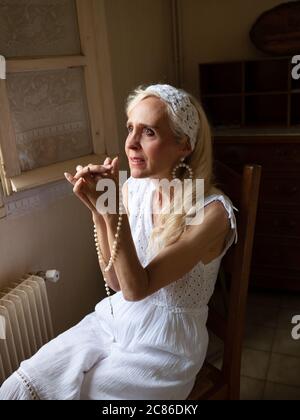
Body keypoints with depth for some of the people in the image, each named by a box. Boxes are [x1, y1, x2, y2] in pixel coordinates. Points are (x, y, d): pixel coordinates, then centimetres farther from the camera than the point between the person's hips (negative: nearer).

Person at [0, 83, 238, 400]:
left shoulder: (212, 211, -21)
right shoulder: (133, 188, -5)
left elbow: (136, 288, -23)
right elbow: (115, 281, -5)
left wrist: (114, 209, -33)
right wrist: (97, 211, -18)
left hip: (165, 343, -4)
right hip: (114, 319, 5)